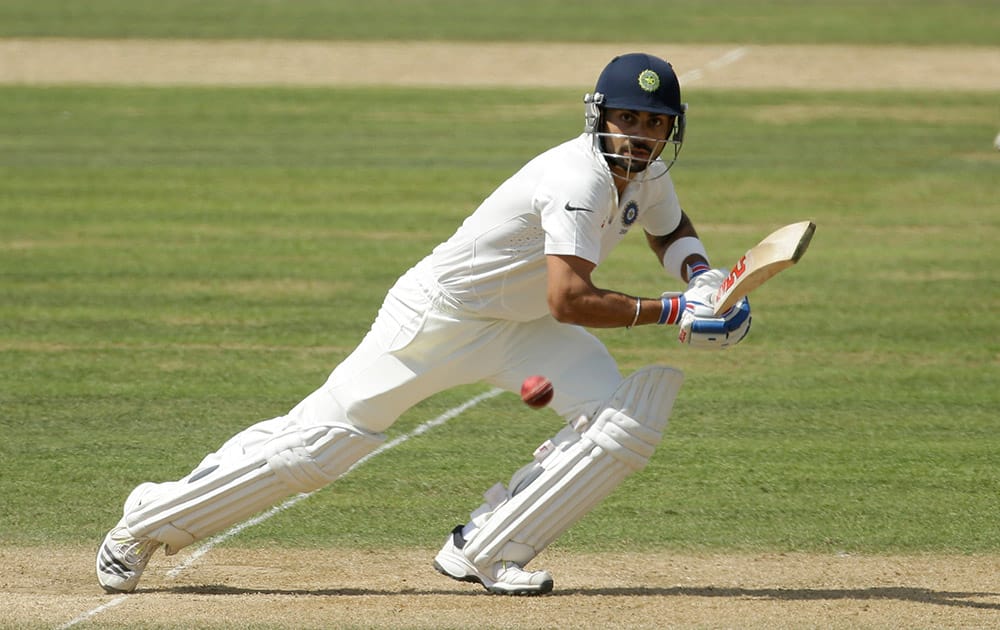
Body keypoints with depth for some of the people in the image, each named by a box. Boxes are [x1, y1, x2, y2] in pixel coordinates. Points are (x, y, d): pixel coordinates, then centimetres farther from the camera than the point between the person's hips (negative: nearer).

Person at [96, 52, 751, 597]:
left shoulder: (648, 172, -2)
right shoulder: (579, 180, -30)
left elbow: (670, 228, 22)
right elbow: (569, 301, -37)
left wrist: (701, 273, 1)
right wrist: (669, 311, -33)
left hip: (520, 328, 8)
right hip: (441, 313, -8)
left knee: (626, 418, -14)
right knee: (317, 442, -9)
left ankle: (484, 551, -6)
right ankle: (151, 519, 9)